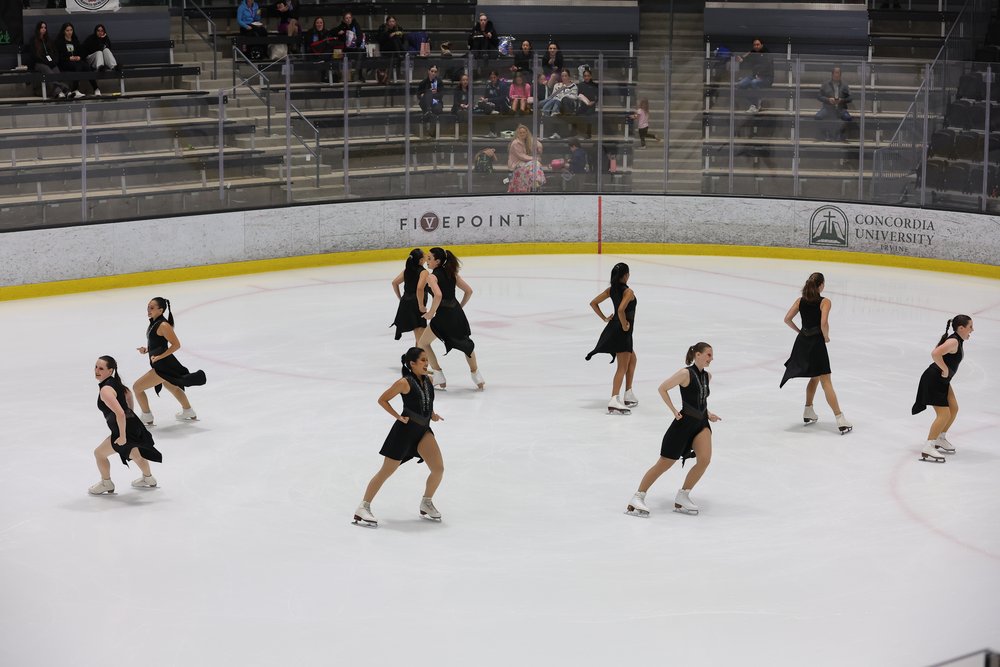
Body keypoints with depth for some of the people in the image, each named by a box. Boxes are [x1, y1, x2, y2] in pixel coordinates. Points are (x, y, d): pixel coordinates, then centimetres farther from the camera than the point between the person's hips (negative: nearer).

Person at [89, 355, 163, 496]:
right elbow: (128, 394, 23)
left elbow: (120, 413, -34)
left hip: (126, 430, -9)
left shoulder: (105, 390, -26)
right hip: (133, 425, 9)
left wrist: (122, 437, -26)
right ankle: (148, 479, 59)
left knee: (99, 453, 10)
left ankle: (106, 484, 31)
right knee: (134, 454, 35)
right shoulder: (114, 382, 3)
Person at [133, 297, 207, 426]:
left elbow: (176, 345, -23)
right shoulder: (154, 323, 5)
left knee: (137, 387, -5)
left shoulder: (163, 325, -22)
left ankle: (147, 417, 11)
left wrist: (159, 357, -25)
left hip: (163, 365, -10)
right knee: (173, 388, 31)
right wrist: (146, 350, 0)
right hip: (160, 364, 10)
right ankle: (188, 412, 52)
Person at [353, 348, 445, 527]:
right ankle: (363, 508, 6)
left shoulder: (428, 379, 3)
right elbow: (382, 400, -10)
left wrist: (432, 414, 8)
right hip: (405, 430, -6)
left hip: (424, 430, 6)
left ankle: (426, 503, 16)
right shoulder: (405, 382, -17)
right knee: (386, 471, -2)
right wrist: (399, 417, -15)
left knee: (438, 468, -6)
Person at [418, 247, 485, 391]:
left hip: (443, 314, -6)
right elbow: (468, 291, 11)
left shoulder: (432, 276, -10)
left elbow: (438, 295, -27)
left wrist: (431, 313, -14)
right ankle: (476, 375, 32)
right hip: (457, 313, 7)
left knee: (423, 343, 16)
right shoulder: (452, 273, 10)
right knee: (466, 344, 29)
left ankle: (439, 376, 13)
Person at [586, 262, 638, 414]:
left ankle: (629, 395, 27)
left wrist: (604, 318, 10)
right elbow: (621, 310, -32)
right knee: (622, 367, -7)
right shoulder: (628, 292, -17)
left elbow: (593, 303, 8)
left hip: (613, 328, 9)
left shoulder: (611, 289, 6)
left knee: (632, 358, 26)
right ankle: (614, 401, -17)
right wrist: (625, 325, -18)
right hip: (622, 332, -9)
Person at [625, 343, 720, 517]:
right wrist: (674, 410, -14)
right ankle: (638, 498, 7)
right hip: (684, 422, -6)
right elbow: (662, 388, -11)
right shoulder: (686, 373, -15)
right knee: (664, 463, -2)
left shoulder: (707, 376, 8)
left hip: (701, 423, 6)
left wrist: (708, 413, 12)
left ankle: (682, 497, -2)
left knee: (705, 459, -15)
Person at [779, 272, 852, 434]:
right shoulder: (824, 302, -12)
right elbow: (824, 323, -24)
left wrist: (799, 331, 13)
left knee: (815, 377, 26)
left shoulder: (800, 301, 4)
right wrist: (826, 337, -6)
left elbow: (787, 319, 1)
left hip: (802, 342, 6)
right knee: (826, 382, -7)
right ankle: (840, 419, -11)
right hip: (816, 343, -6)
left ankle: (808, 412, 33)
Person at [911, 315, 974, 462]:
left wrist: (946, 371, 12)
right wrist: (945, 370, -25)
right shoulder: (953, 341, -23)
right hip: (933, 381, -10)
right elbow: (935, 354, -38)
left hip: (942, 381, 10)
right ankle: (927, 450, -10)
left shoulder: (958, 341, 8)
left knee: (954, 408, 15)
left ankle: (940, 439, 31)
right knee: (944, 414, -11)